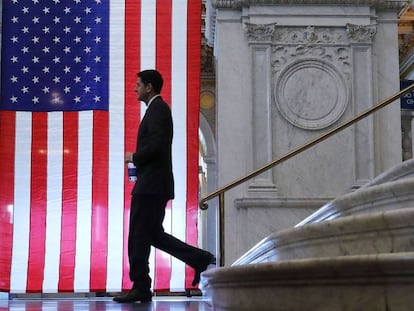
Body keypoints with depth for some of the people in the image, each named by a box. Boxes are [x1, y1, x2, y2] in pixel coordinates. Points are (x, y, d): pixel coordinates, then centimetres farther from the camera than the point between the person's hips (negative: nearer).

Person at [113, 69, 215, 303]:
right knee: (154, 234, 13)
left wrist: (134, 157, -8)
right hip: (154, 185, 10)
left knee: (139, 236, -4)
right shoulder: (158, 109, 21)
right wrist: (139, 162, 12)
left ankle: (141, 288, 2)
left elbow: (156, 145, -23)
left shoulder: (157, 109, -11)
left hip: (152, 185, -10)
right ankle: (201, 260, 10)